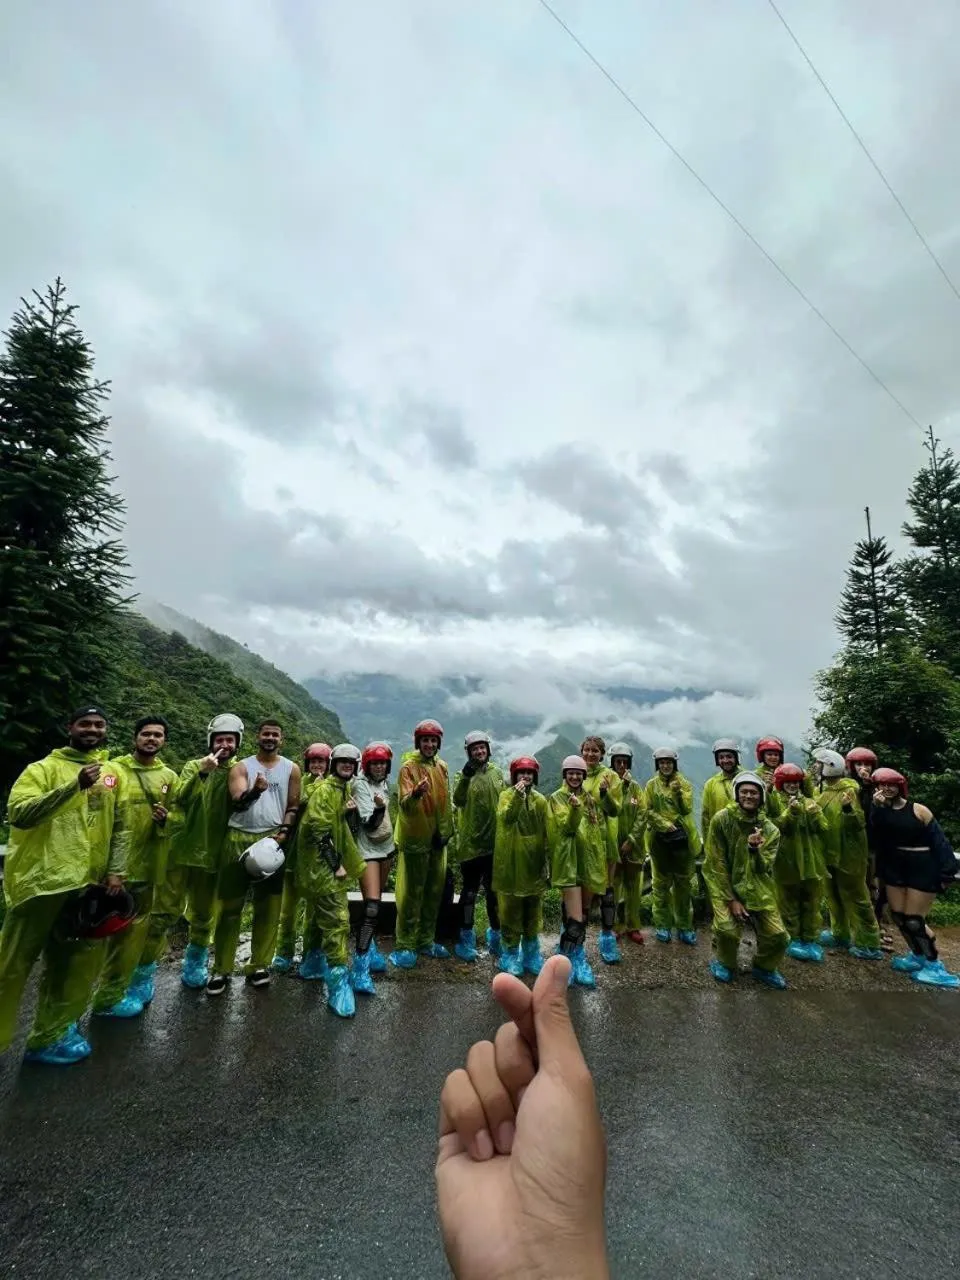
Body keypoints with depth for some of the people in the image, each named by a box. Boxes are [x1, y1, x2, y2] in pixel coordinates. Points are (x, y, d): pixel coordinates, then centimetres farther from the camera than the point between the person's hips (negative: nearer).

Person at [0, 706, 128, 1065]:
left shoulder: (112, 773, 11)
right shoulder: (43, 768, -3)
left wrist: (115, 870, 3)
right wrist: (75, 785, -27)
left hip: (86, 884, 5)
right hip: (40, 880, -5)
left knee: (74, 965, 12)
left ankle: (49, 1036, 27)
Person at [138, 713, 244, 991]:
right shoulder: (194, 765, 0)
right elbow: (182, 798, -16)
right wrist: (203, 771, -29)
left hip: (212, 853, 1)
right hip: (181, 849, -1)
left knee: (204, 915, 14)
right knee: (165, 911, -1)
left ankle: (194, 965, 36)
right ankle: (144, 972, 15)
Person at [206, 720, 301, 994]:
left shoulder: (291, 769, 7)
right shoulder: (241, 767, 5)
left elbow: (293, 806, 7)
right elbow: (236, 802, -10)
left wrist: (284, 831, -8)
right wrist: (254, 791, -30)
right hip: (239, 838, 0)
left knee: (268, 906, 5)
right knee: (229, 905, 5)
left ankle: (259, 965, 17)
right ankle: (221, 969, 16)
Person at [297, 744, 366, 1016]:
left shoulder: (347, 791, 12)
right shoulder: (324, 790, -15)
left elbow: (352, 832, 10)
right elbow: (320, 831, -21)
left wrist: (352, 813, -10)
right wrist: (335, 864, -19)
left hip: (334, 863, 9)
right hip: (323, 865, -9)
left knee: (321, 917, 22)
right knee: (337, 921, -12)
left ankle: (312, 964, 39)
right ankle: (338, 983, -8)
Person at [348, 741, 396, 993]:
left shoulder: (385, 782, 4)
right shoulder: (360, 784, -16)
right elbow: (369, 823, -23)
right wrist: (378, 809, -40)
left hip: (386, 846, 7)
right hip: (368, 849, -7)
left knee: (377, 902, 15)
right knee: (371, 907, -14)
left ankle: (370, 948, 31)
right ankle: (360, 969, -12)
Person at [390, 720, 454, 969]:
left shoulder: (442, 767, 6)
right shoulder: (409, 767, -12)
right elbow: (404, 804, -22)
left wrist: (447, 830, 11)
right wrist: (416, 793, -42)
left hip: (437, 839, 6)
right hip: (414, 839, -6)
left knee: (434, 892, 15)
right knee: (411, 894, 1)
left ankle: (426, 941, 29)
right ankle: (404, 946, 14)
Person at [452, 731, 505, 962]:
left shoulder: (497, 773, 6)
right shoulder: (463, 775, -8)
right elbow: (458, 800, -27)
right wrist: (466, 776, -42)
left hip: (495, 842, 4)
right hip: (471, 843, -4)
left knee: (495, 890, 15)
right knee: (470, 890, 6)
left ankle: (496, 936, 31)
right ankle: (466, 938, 20)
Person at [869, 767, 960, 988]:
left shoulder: (918, 810, -10)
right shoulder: (881, 811, 1)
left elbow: (938, 840, -9)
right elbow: (875, 834, -16)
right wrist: (878, 808, -22)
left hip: (923, 869, -5)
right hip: (894, 868, 5)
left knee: (913, 920, -3)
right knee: (898, 916, 10)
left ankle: (934, 963, 15)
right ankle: (918, 955, 31)